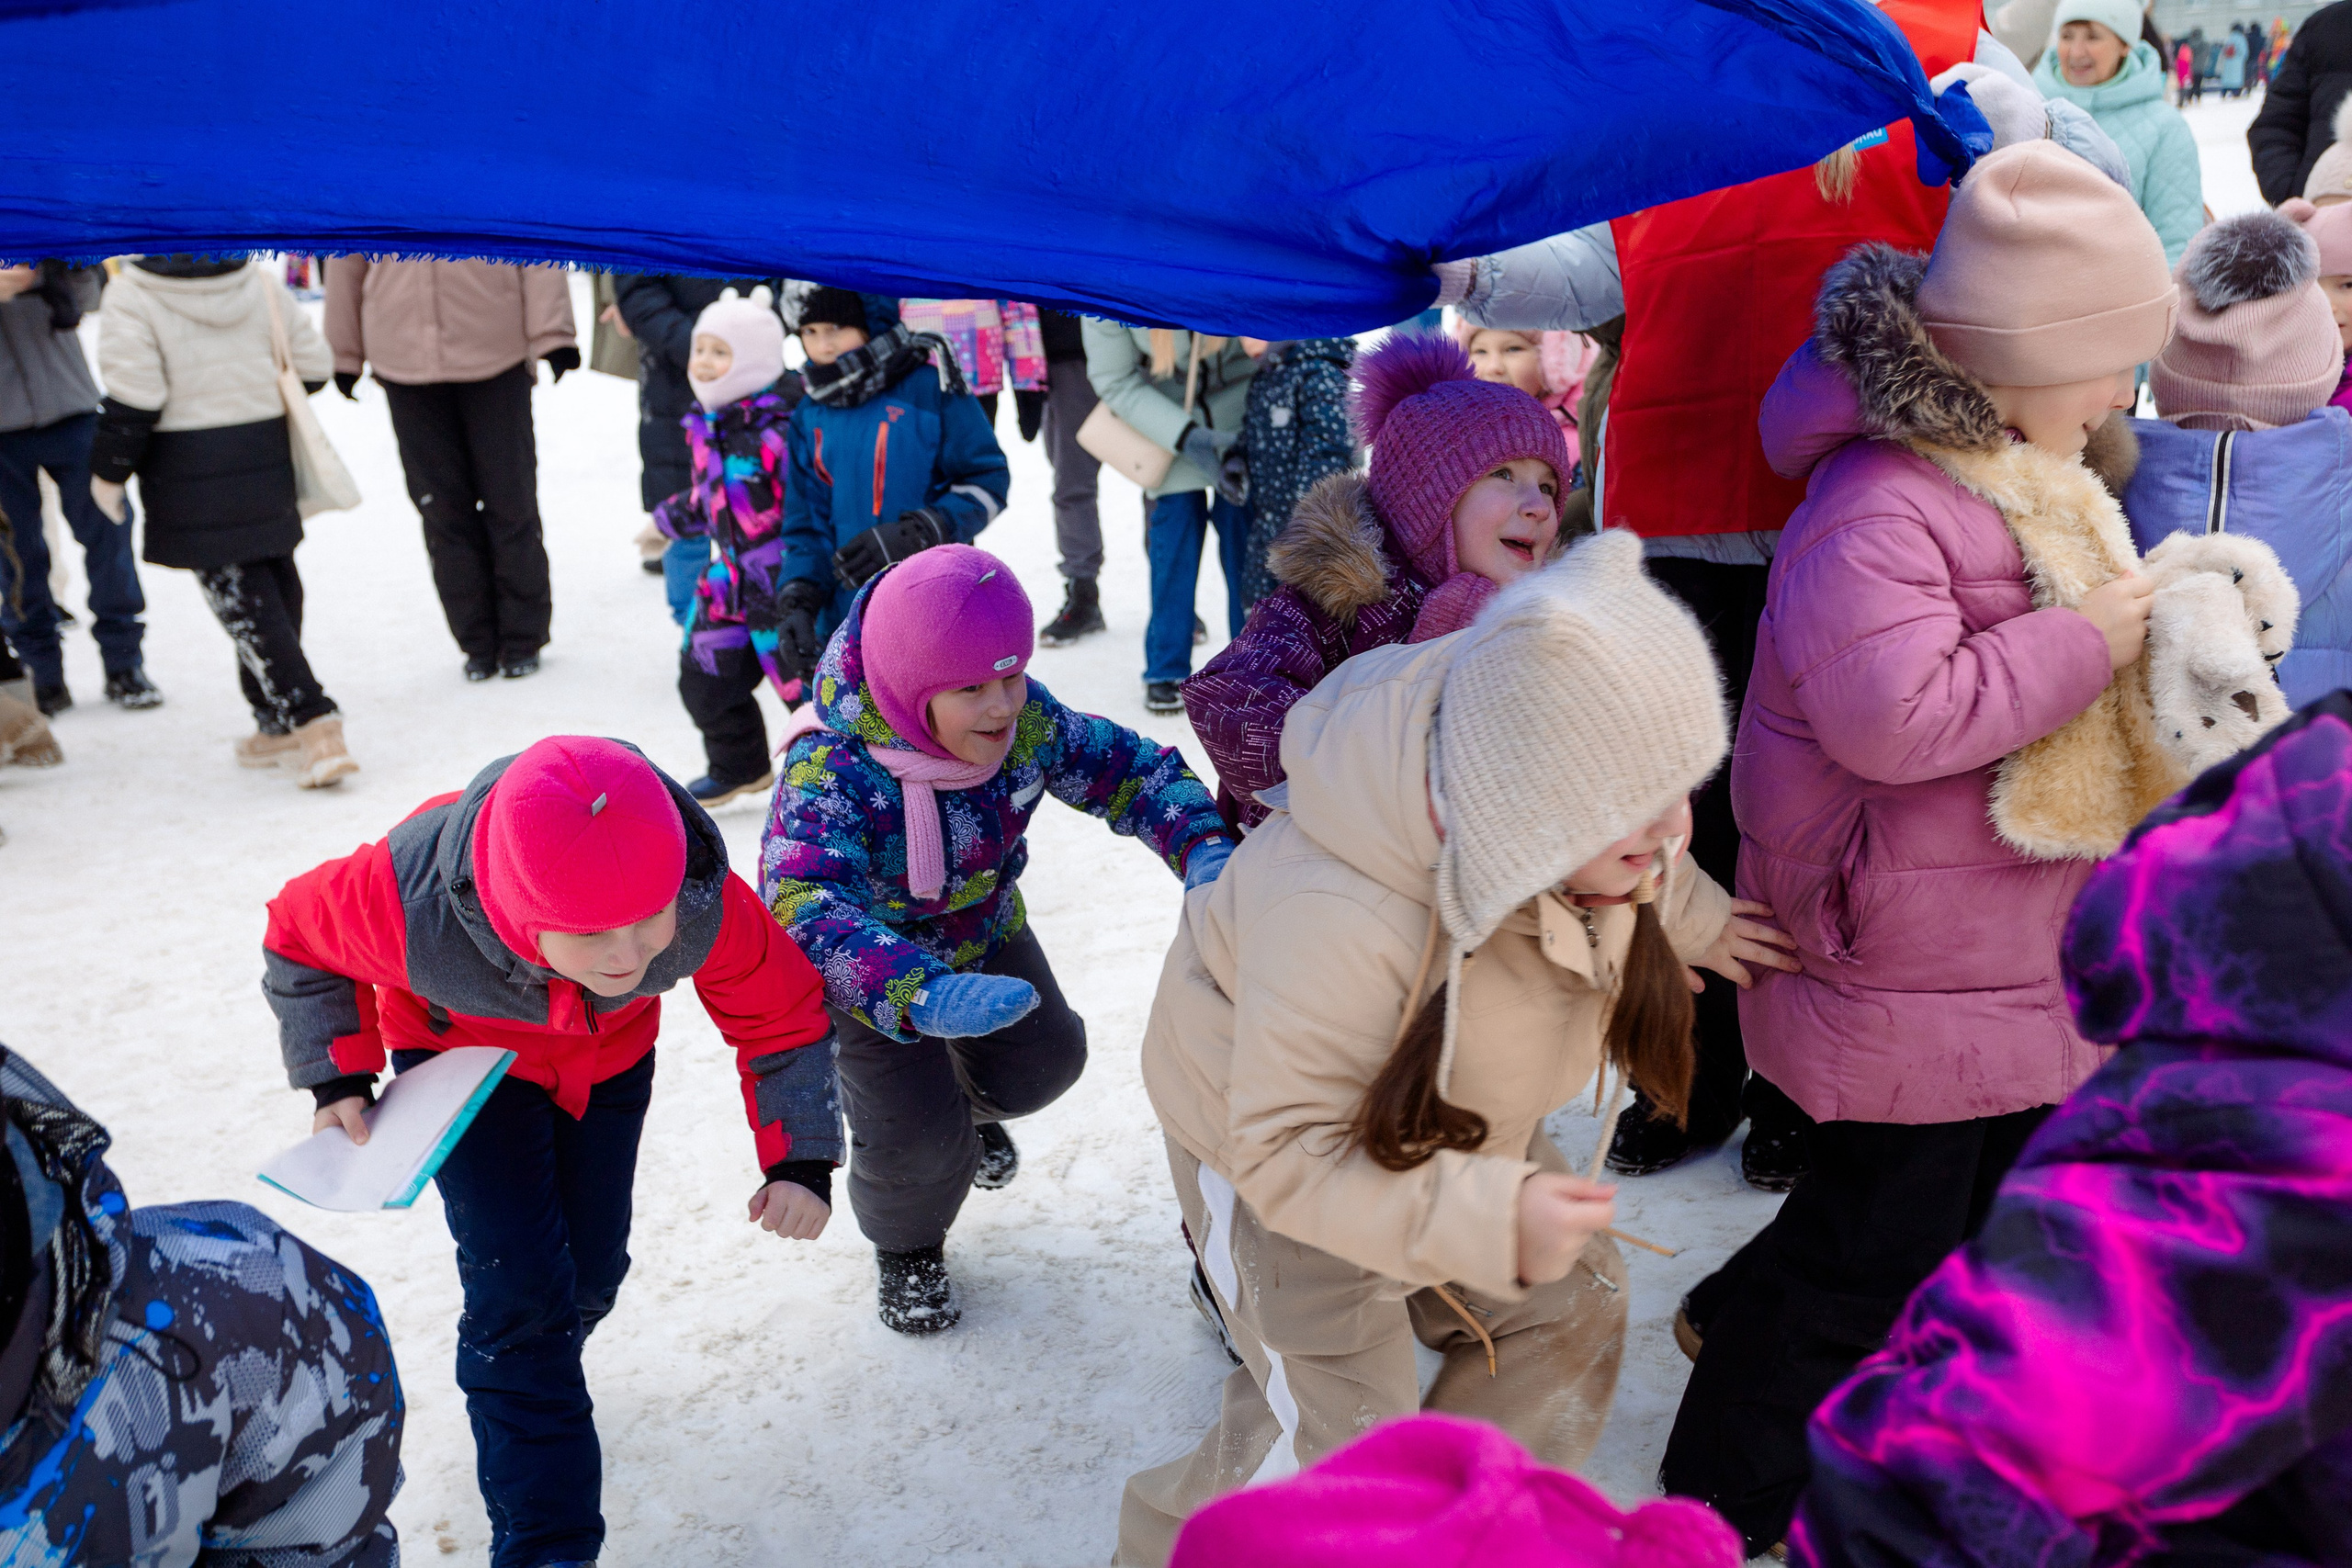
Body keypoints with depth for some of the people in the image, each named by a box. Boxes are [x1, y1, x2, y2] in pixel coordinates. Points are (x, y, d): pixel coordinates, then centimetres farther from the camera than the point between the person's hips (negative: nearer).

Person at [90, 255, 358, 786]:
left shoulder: (131, 298, -10)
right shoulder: (261, 285, 5)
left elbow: (133, 397, -15)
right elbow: (312, 368, 7)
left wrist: (108, 472, -2)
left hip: (188, 471, -5)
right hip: (265, 458, 5)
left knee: (243, 603, -5)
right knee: (276, 588, 15)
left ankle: (312, 724, -14)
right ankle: (279, 726, 24)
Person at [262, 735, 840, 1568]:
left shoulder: (708, 907, -40)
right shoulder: (413, 900, -44)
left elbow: (783, 1014, -19)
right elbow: (300, 938, -18)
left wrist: (800, 1160, -26)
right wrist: (337, 1080, -21)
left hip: (608, 1056, 2)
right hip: (459, 1049, -2)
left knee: (591, 1268, 11)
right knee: (520, 1287, -13)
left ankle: (529, 1385, 47)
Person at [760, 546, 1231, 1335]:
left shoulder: (1024, 717, -23)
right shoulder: (830, 769, -41)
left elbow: (1125, 765, -12)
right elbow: (803, 907, -53)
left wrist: (1202, 845, -33)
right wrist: (922, 995, -69)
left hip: (984, 931, 5)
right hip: (873, 964, -5)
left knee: (1046, 1058, 14)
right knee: (918, 1136, -9)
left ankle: (966, 1102, 51)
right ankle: (905, 1245, 27)